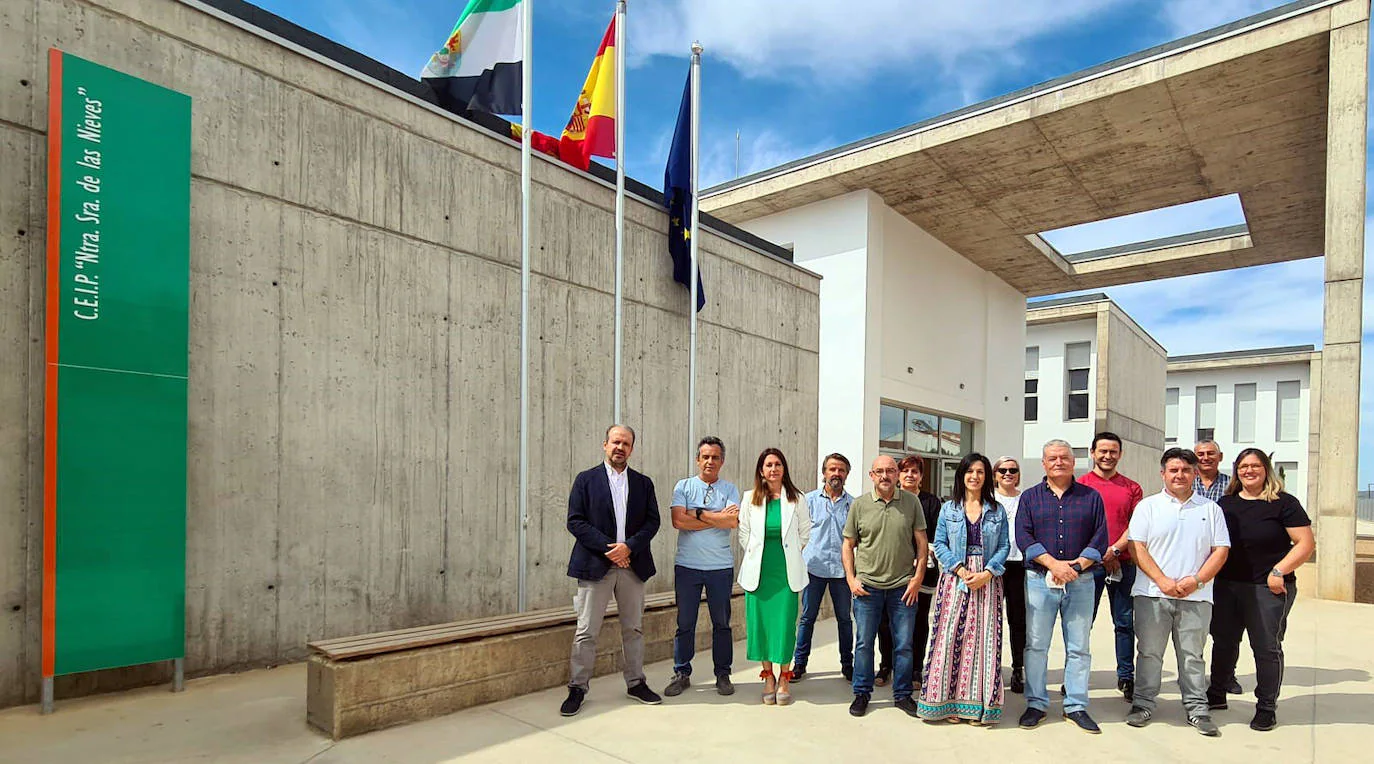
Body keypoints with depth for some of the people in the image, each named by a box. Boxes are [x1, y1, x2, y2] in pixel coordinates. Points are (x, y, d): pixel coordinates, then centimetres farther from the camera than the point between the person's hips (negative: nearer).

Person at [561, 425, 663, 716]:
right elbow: (575, 521, -6)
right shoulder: (586, 480, 0)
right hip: (596, 565, -3)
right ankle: (577, 688, 13)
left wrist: (629, 547, -12)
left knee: (633, 628, 12)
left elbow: (652, 521, 4)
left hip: (633, 565, 3)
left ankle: (636, 682, 26)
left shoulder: (643, 483, 10)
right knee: (586, 631, 0)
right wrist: (608, 548, -14)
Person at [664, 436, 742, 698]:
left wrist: (698, 513, -11)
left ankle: (723, 674, 23)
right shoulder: (683, 486, 4)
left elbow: (733, 521, -12)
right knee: (685, 623, 7)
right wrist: (718, 518, -10)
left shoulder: (729, 489, 5)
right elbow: (678, 521, -11)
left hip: (721, 566, 0)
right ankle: (681, 674, 21)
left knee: (722, 622, 9)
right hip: (687, 565, 0)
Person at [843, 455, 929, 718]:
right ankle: (862, 693, 22)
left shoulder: (911, 502, 1)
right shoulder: (859, 504, 1)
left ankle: (902, 695, 25)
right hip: (867, 586, 0)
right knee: (864, 643, 7)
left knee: (904, 645, 9)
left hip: (903, 587, 0)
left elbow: (922, 543, 5)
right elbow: (848, 545, 6)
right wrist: (851, 579, -2)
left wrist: (917, 578, -2)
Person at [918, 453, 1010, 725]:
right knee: (950, 636, -3)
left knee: (984, 638, -1)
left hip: (987, 580, 1)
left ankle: (978, 705, 8)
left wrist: (987, 573, -10)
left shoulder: (997, 510, 9)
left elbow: (1004, 546, 4)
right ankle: (950, 702, 6)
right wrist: (960, 570, -10)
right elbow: (939, 544, 3)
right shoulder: (949, 508, 7)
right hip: (955, 579, 0)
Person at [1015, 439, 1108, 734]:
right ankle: (1036, 704, 14)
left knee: (1079, 647, 7)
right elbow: (1023, 536, -3)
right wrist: (1053, 564, -16)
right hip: (1039, 580, 0)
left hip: (1080, 581, 1)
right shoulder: (1030, 497, 6)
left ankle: (1076, 706, 19)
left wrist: (1076, 566, -13)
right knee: (1036, 645, 3)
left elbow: (1100, 538, 1)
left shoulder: (1091, 497, 8)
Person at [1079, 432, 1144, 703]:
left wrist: (1114, 550, -10)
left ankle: (1126, 677, 19)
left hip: (1123, 563, 2)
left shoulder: (1132, 488, 10)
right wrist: (1100, 555, -8)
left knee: (1125, 622, 7)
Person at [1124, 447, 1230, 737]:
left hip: (1196, 596, 1)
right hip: (1153, 594, -1)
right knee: (1149, 652, 5)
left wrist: (1195, 580, -9)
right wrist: (1163, 581, -11)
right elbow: (1137, 547, -1)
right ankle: (1143, 704, 16)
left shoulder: (1211, 509, 9)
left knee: (1192, 655, 8)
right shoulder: (1148, 506, 5)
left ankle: (1197, 709, 20)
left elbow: (1220, 550, 4)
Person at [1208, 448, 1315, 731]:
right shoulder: (1226, 503, 10)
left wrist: (1278, 571, -16)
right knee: (1223, 642, 13)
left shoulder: (1284, 503, -4)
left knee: (1267, 647, 4)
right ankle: (1217, 695, 27)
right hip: (1226, 586, 5)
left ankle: (1266, 708, 18)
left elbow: (1306, 544, -8)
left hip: (1268, 589, -5)